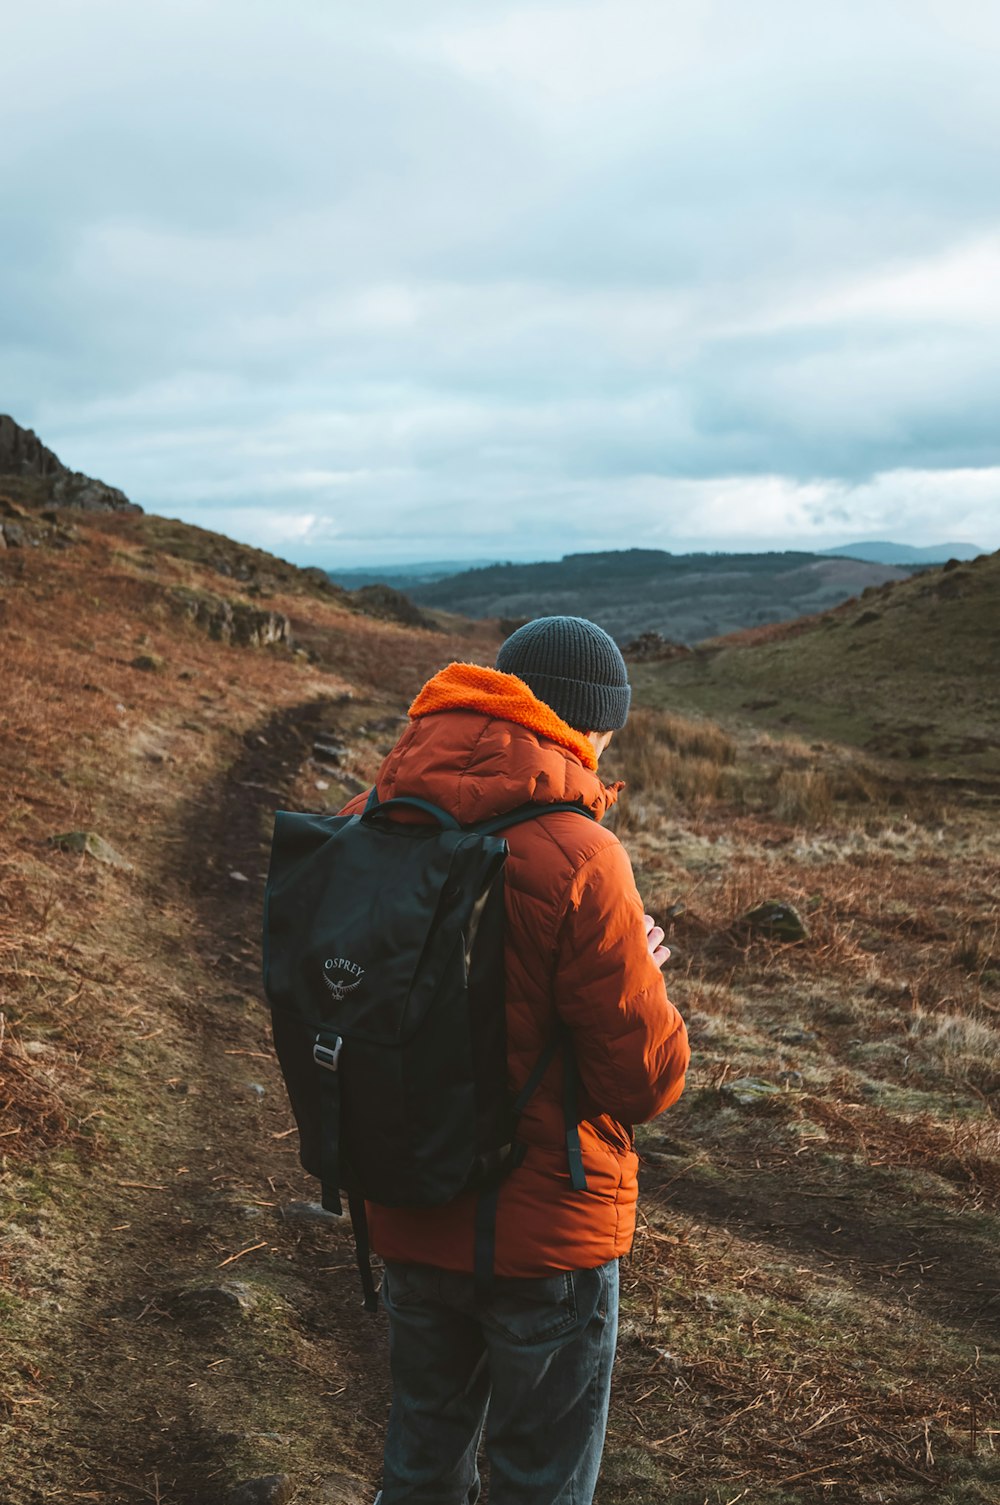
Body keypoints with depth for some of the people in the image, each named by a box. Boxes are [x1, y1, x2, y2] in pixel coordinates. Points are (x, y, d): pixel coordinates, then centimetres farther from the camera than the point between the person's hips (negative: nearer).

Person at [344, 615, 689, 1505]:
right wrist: (643, 970, 0)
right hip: (544, 1231, -5)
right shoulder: (577, 861, -24)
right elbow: (646, 1080, -18)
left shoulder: (370, 826, -6)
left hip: (408, 1219, 5)